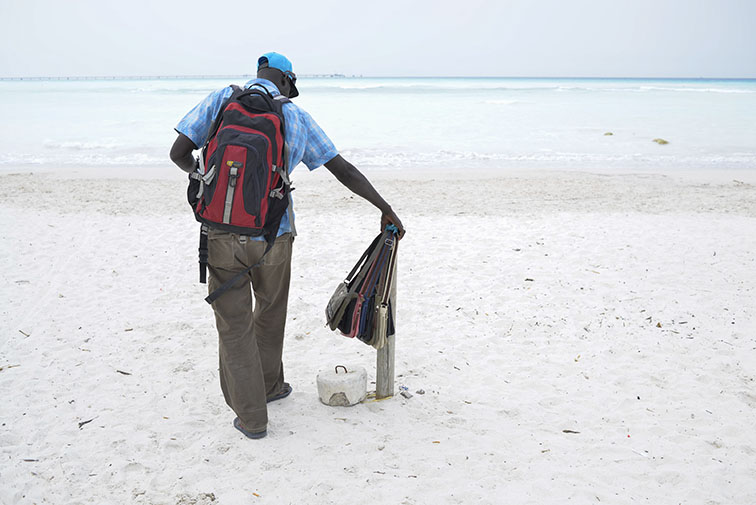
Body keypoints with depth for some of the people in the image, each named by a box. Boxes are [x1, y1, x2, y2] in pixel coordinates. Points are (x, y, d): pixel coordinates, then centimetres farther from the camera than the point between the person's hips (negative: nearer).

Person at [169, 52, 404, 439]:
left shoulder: (221, 99, 2)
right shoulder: (297, 117, 4)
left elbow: (179, 153, -2)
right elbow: (344, 171, 4)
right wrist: (386, 209, 13)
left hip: (223, 236, -1)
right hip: (273, 237, 1)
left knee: (234, 326, 11)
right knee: (270, 313, 25)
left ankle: (250, 417, 18)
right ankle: (269, 387, 43)